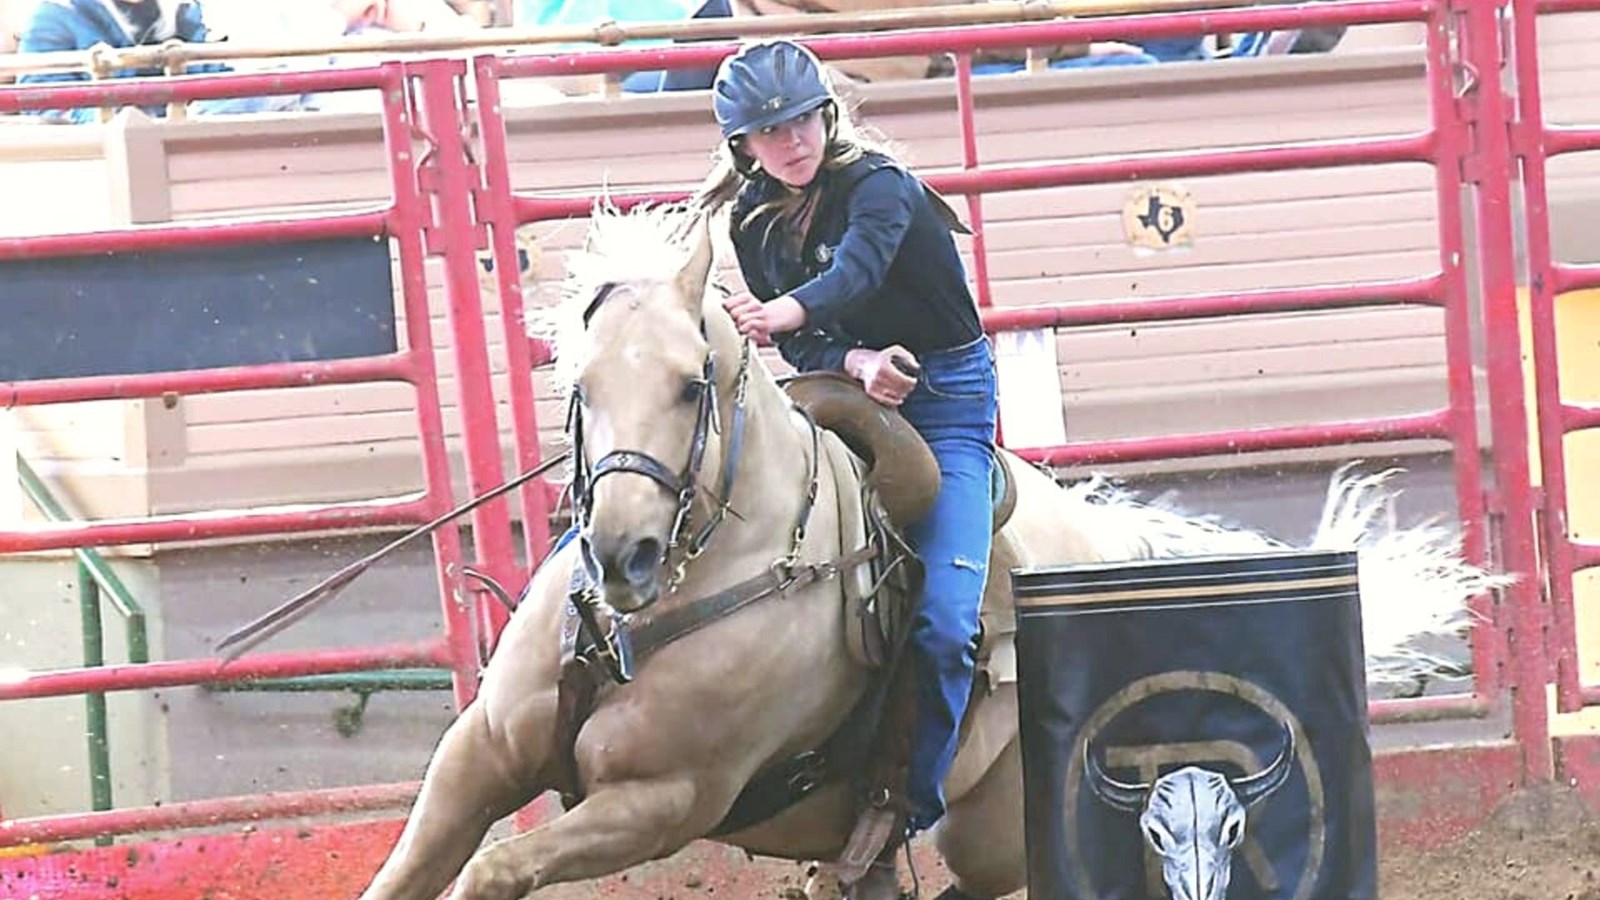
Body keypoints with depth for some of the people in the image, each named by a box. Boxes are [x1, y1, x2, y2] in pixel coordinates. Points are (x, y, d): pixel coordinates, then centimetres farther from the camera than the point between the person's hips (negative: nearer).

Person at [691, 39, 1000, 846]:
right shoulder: (752, 222, 1)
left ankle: (915, 800, -4)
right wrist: (857, 364, -26)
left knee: (942, 622, -18)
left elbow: (858, 268, -38)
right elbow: (796, 349, -3)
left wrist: (784, 313, -59)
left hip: (946, 394, -5)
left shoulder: (878, 187, -16)